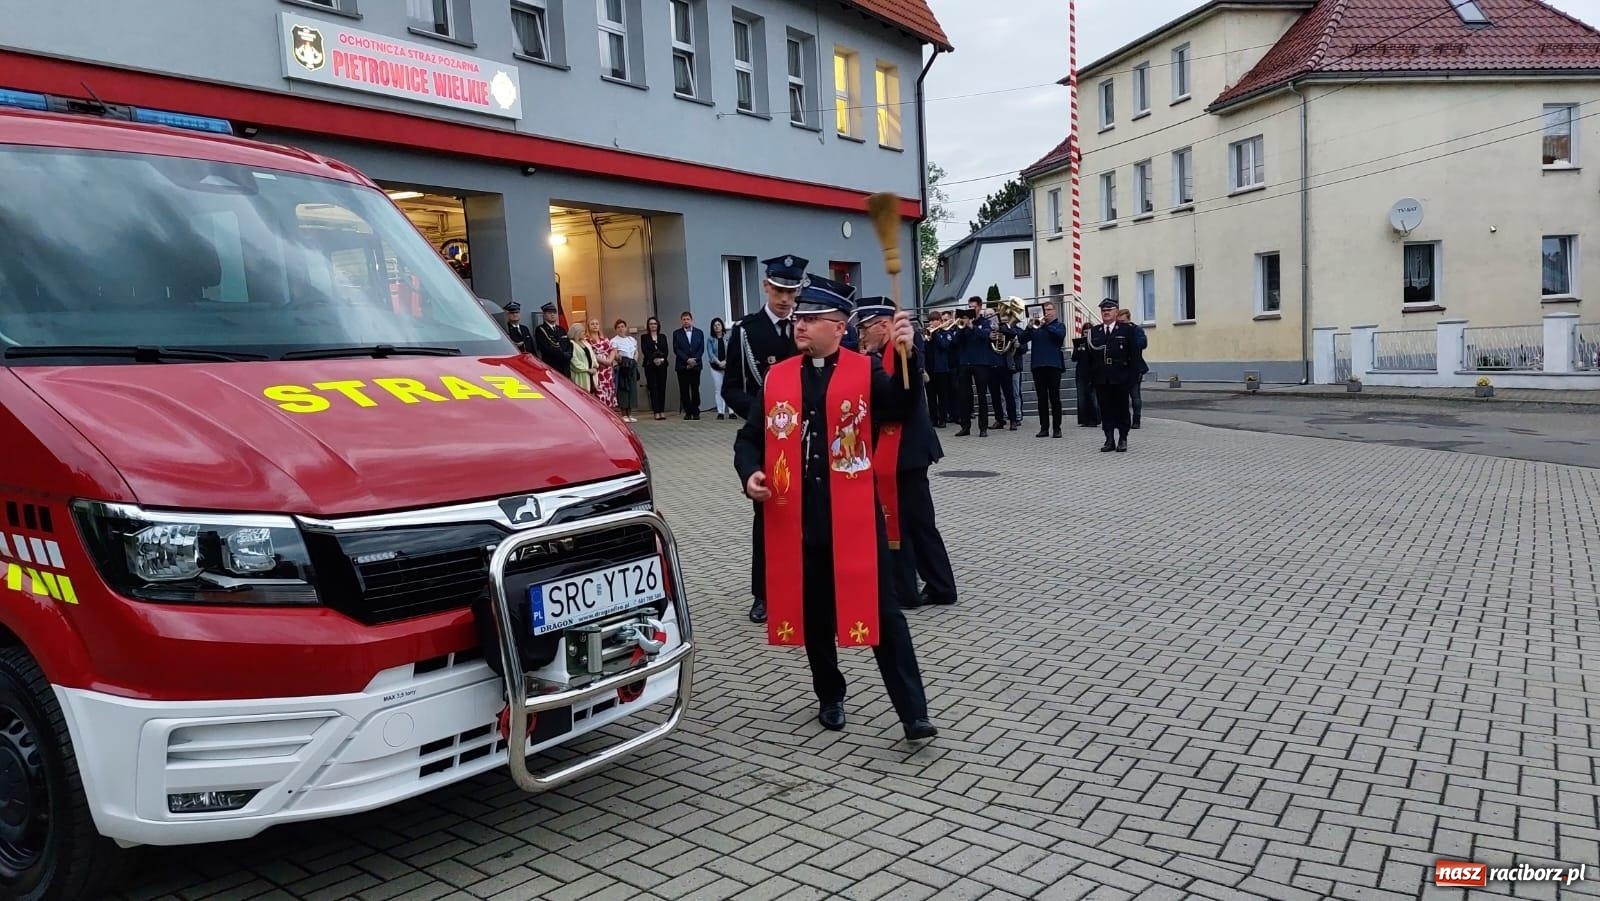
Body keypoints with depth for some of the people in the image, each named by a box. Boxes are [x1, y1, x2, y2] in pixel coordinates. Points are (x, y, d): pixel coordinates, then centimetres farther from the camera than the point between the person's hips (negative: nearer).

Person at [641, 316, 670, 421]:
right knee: (653, 388, -5)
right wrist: (654, 359, -17)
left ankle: (662, 411, 4)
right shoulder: (645, 337, 7)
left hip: (662, 365, 2)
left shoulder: (663, 337, 14)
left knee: (662, 388, 0)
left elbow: (666, 350, 5)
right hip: (650, 365, -2)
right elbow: (644, 350, -4)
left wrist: (662, 359, -14)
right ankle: (656, 412, -6)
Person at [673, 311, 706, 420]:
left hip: (695, 365, 0)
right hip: (682, 366, 0)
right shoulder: (676, 333, 6)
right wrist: (687, 360, -12)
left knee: (695, 389, 0)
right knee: (684, 390, -1)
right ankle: (688, 412, 4)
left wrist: (694, 360, -10)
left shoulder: (699, 333, 10)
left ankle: (696, 412, 5)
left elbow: (701, 349, 4)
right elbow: (676, 350, -2)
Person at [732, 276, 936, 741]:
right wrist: (750, 474, -8)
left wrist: (906, 355, -36)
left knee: (881, 611, 1)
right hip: (798, 518, 4)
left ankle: (913, 712, 8)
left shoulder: (865, 371, -3)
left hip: (855, 515, -3)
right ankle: (830, 698, 34)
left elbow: (901, 408, -20)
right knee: (813, 614, 15)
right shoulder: (777, 378, 7)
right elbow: (750, 438, 12)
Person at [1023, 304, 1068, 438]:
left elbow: (1061, 335, -15)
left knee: (1055, 397, -1)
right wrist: (1029, 327, -11)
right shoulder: (1036, 325, 14)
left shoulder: (1059, 325, 8)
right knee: (1042, 398, 4)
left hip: (1053, 365, -3)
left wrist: (1046, 325, -16)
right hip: (1037, 365, 3)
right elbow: (1023, 339, 5)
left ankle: (1056, 428, 2)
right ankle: (1044, 428, 8)